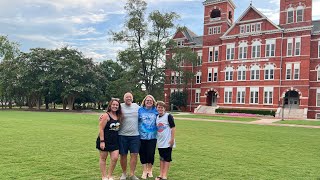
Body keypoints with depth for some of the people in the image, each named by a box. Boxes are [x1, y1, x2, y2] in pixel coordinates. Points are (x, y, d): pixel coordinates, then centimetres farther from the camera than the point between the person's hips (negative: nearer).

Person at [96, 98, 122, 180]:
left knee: (115, 158, 0)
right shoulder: (106, 116, -12)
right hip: (105, 140, -5)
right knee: (103, 158, 9)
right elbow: (101, 129, -15)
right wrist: (102, 141, -19)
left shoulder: (119, 116, 6)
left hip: (115, 141, 5)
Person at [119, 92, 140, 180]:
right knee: (123, 155, 8)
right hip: (123, 135, -2)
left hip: (135, 135, 2)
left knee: (134, 154, 2)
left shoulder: (136, 106, 7)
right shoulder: (120, 106, -3)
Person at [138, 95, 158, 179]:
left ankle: (150, 170, 24)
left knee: (151, 154, 2)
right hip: (142, 136, 0)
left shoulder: (156, 111, 6)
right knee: (143, 153, 6)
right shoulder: (140, 110, 3)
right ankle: (144, 171, 22)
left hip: (152, 136, 0)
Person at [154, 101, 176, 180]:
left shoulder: (168, 116, -11)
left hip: (167, 142, -6)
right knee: (161, 158, 14)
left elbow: (173, 128, -13)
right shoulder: (157, 117, 8)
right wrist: (156, 139, 15)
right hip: (160, 142, 6)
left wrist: (172, 139, -15)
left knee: (167, 159, 3)